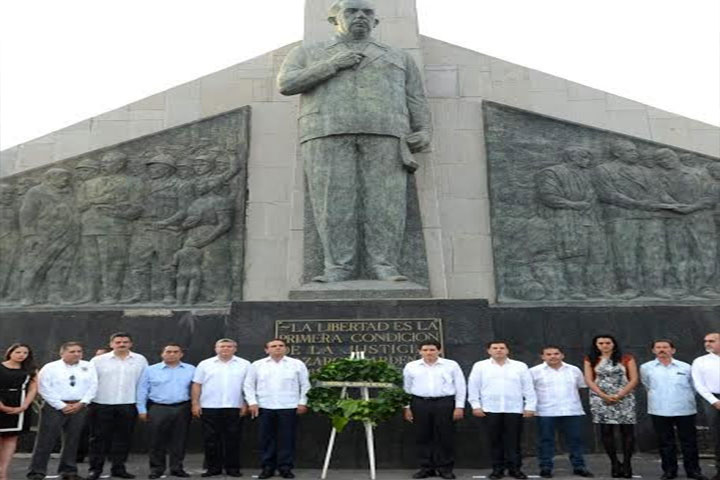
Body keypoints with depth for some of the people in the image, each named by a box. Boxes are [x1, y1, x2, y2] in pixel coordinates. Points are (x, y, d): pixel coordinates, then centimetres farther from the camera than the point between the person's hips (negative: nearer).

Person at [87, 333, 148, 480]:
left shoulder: (140, 360, 4)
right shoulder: (98, 360, 0)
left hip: (128, 405, 1)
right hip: (102, 405, -1)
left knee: (123, 438, 8)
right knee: (99, 438, 6)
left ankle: (118, 468, 21)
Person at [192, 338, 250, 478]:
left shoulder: (244, 364, 3)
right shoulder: (205, 364, 5)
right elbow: (197, 385, 4)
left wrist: (246, 404, -4)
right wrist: (195, 404, -2)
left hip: (234, 408, 0)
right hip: (209, 408, 1)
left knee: (232, 439, 5)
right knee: (211, 439, 5)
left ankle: (232, 468, 15)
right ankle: (213, 467, 18)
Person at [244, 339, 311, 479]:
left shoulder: (297, 364, 4)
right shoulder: (257, 365, 6)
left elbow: (305, 385, 6)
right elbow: (249, 385, 8)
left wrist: (302, 403, -1)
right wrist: (252, 402, 0)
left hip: (289, 407, -1)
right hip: (265, 407, 1)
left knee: (287, 438, 2)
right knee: (266, 438, 5)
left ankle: (285, 467, 13)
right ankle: (267, 467, 17)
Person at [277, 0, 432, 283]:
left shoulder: (399, 57, 24)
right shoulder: (307, 53, 21)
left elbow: (416, 101, 16)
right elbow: (286, 84, 5)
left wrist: (424, 133, -3)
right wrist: (332, 65, -3)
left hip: (383, 132, 1)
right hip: (328, 133, 0)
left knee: (386, 200, -11)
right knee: (333, 201, -11)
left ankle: (385, 268, -10)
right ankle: (338, 269, -8)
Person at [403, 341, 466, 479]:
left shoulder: (451, 365, 2)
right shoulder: (411, 367, 7)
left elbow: (460, 387, 3)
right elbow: (406, 388, 11)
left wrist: (459, 407, -3)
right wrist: (407, 407, 8)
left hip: (445, 403, -1)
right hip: (420, 404, 2)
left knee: (445, 437, 2)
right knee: (422, 437, 5)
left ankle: (445, 468, 14)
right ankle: (426, 468, 17)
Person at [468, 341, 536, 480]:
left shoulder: (520, 366, 7)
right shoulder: (480, 366, 5)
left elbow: (528, 388, 7)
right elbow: (473, 387, 4)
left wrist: (530, 406, 1)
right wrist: (476, 405, -1)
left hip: (514, 409, 0)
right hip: (490, 410, 0)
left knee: (513, 441, 2)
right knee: (495, 441, 5)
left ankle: (515, 468, 15)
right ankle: (497, 468, 16)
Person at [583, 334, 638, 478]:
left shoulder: (626, 359, 6)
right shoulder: (590, 360, 7)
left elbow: (634, 379, 0)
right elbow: (589, 380, 1)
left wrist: (619, 395, -11)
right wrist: (604, 396, -11)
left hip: (624, 398, 0)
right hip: (601, 399, 0)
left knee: (627, 430, -4)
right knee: (606, 431, -1)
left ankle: (626, 463, 5)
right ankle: (614, 463, 9)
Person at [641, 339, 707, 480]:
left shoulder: (685, 367, 1)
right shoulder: (646, 368, 1)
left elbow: (694, 387, 14)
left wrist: (686, 399, 15)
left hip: (685, 410, 0)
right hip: (659, 411, 0)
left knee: (689, 441, 7)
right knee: (665, 442, 6)